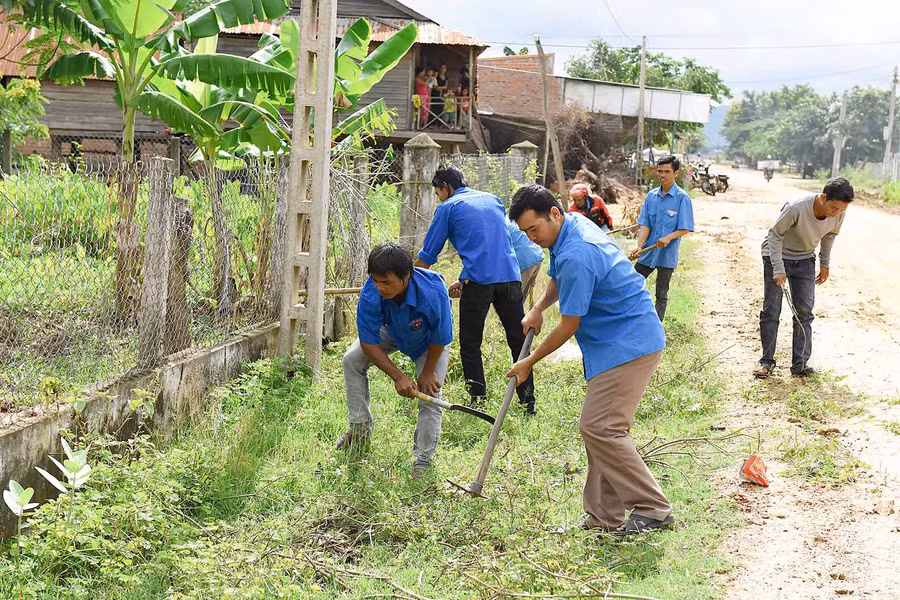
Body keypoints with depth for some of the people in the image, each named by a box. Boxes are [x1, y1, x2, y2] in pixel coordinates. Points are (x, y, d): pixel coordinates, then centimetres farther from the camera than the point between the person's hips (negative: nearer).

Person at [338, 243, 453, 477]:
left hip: (428, 340, -3)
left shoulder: (433, 293, -44)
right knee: (352, 360, -10)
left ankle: (423, 459, -3)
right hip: (392, 332, 3)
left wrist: (427, 372, -13)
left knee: (430, 392, -15)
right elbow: (369, 343, -25)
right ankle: (360, 429, 4)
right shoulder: (371, 295, -37)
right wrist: (398, 376, -28)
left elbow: (439, 339, -26)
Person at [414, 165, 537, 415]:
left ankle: (478, 401, 4)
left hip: (479, 281, -5)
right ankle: (528, 401, 12)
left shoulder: (448, 208, 7)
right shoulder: (493, 200, 23)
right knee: (519, 340, 11)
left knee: (470, 344, 8)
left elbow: (427, 256, 10)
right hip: (510, 276, 5)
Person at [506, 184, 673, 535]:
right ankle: (605, 516, 12)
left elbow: (568, 327, -16)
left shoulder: (575, 256, -23)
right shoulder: (573, 226, 10)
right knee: (598, 428, 9)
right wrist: (539, 308, 9)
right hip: (626, 343, 11)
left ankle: (654, 510, -7)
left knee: (599, 428, -14)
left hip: (628, 345, -11)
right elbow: (560, 280, 29)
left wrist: (528, 363, -3)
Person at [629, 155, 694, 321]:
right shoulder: (651, 196, 4)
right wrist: (639, 246, -14)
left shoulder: (682, 198, -9)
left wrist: (669, 238, -25)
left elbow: (685, 229, -8)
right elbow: (645, 225, 1)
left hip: (667, 255, -4)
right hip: (647, 253, 4)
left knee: (661, 295, 5)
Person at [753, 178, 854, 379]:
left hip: (805, 260, 4)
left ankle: (800, 364, 4)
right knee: (771, 311, -3)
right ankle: (767, 361, 9)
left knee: (804, 312, -1)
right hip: (777, 256, -4)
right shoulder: (796, 209, -34)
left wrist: (825, 264, 12)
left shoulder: (838, 213, -18)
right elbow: (775, 234, -20)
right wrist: (778, 269, -22)